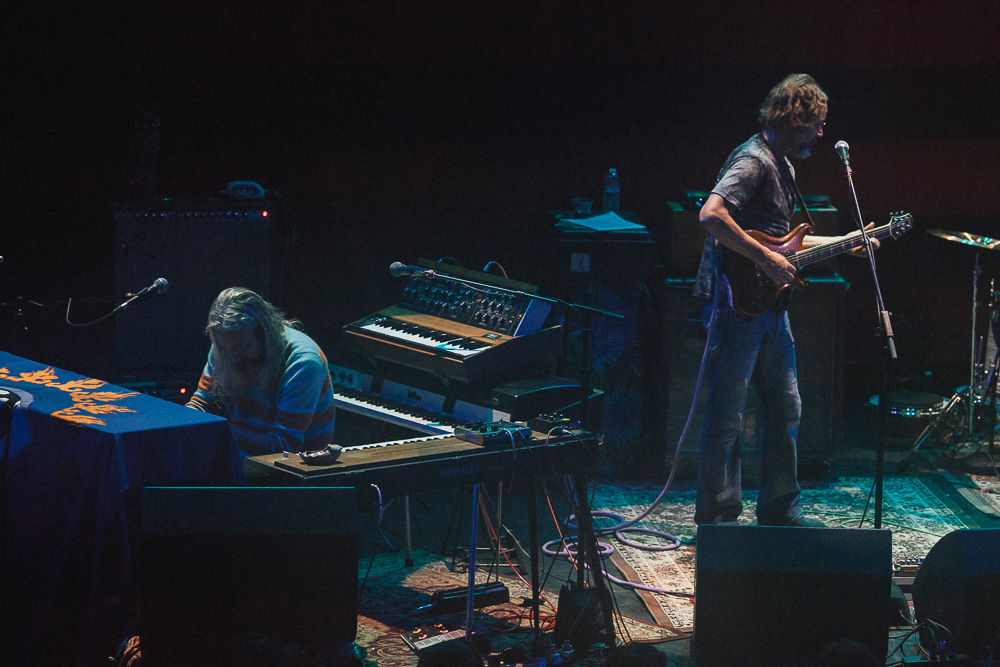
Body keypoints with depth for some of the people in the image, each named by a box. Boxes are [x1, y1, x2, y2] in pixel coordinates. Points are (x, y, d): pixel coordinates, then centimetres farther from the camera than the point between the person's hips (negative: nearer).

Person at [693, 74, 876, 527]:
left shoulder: (782, 165, 18)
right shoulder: (753, 161, -14)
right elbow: (710, 215, -28)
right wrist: (766, 258, -25)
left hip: (770, 305, 10)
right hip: (738, 301, -10)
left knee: (785, 409, 14)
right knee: (727, 415, -4)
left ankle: (779, 510, 24)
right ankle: (718, 515, 3)